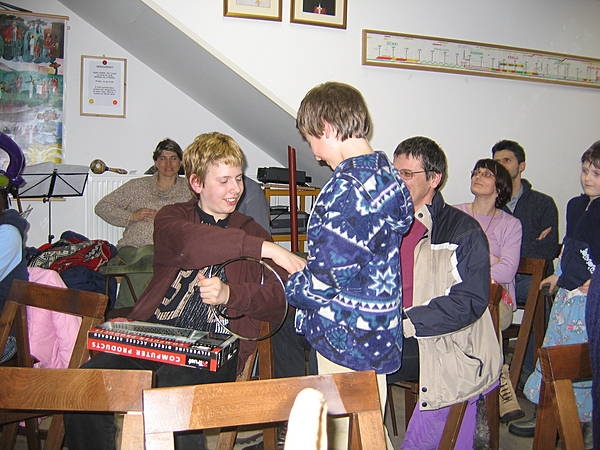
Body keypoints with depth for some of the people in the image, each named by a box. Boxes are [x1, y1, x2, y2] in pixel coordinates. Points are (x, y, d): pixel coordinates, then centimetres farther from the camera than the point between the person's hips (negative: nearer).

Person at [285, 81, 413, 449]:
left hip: (347, 338, -9)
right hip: (379, 331, 9)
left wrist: (288, 286, -2)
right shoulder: (388, 174, 5)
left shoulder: (345, 189, -23)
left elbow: (324, 279, -23)